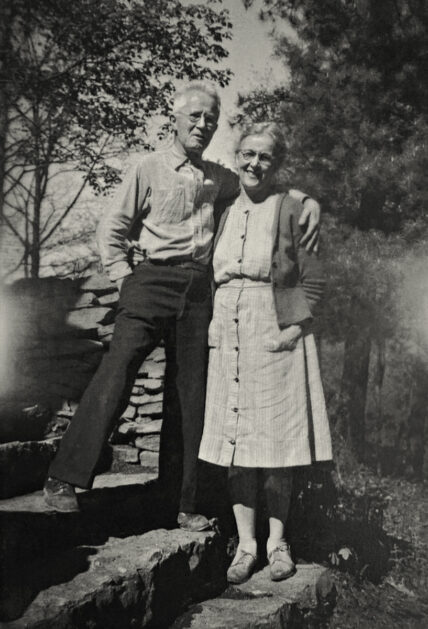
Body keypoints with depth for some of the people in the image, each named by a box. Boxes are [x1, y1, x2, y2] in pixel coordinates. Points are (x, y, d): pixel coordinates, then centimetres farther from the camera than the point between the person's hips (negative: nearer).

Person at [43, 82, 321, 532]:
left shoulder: (219, 179, 18)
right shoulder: (150, 168, 6)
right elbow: (111, 230, 5)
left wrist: (308, 200, 14)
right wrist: (126, 280, -2)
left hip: (199, 288, 4)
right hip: (152, 279, -3)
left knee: (194, 393, 2)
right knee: (115, 375, -16)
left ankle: (188, 506, 11)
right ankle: (63, 480, -7)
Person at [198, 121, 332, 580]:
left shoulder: (290, 211, -2)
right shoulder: (224, 214, 11)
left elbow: (314, 279, -2)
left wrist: (294, 328, -11)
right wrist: (215, 325, 5)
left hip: (275, 338, -4)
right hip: (229, 339, 4)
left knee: (276, 444, 3)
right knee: (235, 445, 5)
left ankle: (277, 541, 20)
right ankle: (246, 543, 18)